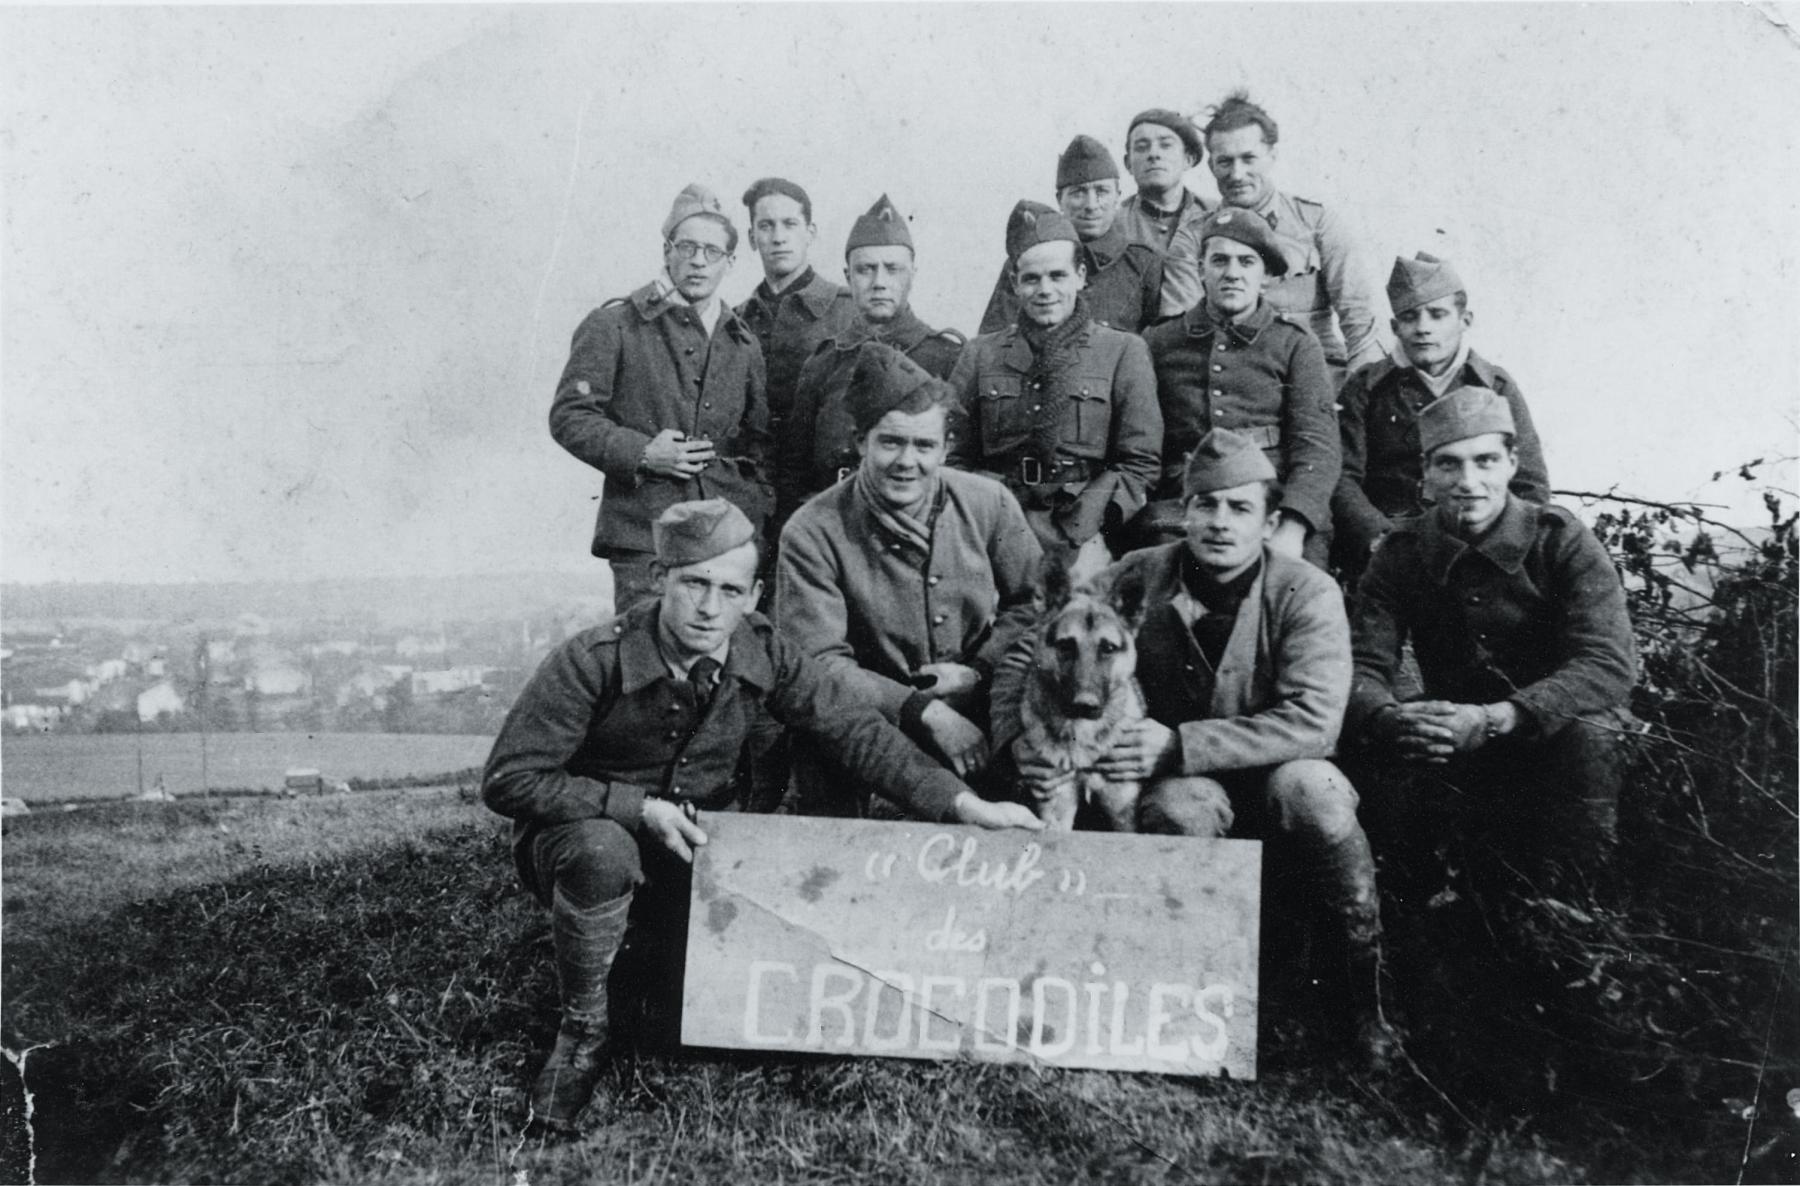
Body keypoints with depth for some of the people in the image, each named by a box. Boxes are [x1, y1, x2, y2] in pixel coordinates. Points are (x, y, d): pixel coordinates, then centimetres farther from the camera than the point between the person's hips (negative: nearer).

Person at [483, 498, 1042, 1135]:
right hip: (593, 826, -4)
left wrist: (964, 804, -17)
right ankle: (582, 1030, -11)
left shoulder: (762, 652, -11)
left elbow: (856, 729, -8)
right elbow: (507, 779, -20)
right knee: (602, 852, -38)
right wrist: (640, 808, -28)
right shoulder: (593, 662, -23)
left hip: (707, 831, 4)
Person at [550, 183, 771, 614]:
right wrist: (641, 453, -13)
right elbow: (568, 417, -1)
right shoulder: (614, 325, 1)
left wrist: (757, 502, 9)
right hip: (644, 535, -4)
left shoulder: (741, 341, 16)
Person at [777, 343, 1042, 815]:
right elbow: (821, 664, -14)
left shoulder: (990, 504, 0)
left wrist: (978, 670, -5)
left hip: (980, 717, 3)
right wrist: (926, 712, -23)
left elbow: (1033, 601, 12)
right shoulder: (811, 534, -10)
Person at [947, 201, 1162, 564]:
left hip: (1084, 536, -1)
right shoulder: (980, 355, 15)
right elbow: (954, 457, 14)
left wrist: (1074, 528, -9)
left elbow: (1140, 464, 4)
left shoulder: (1123, 351, 9)